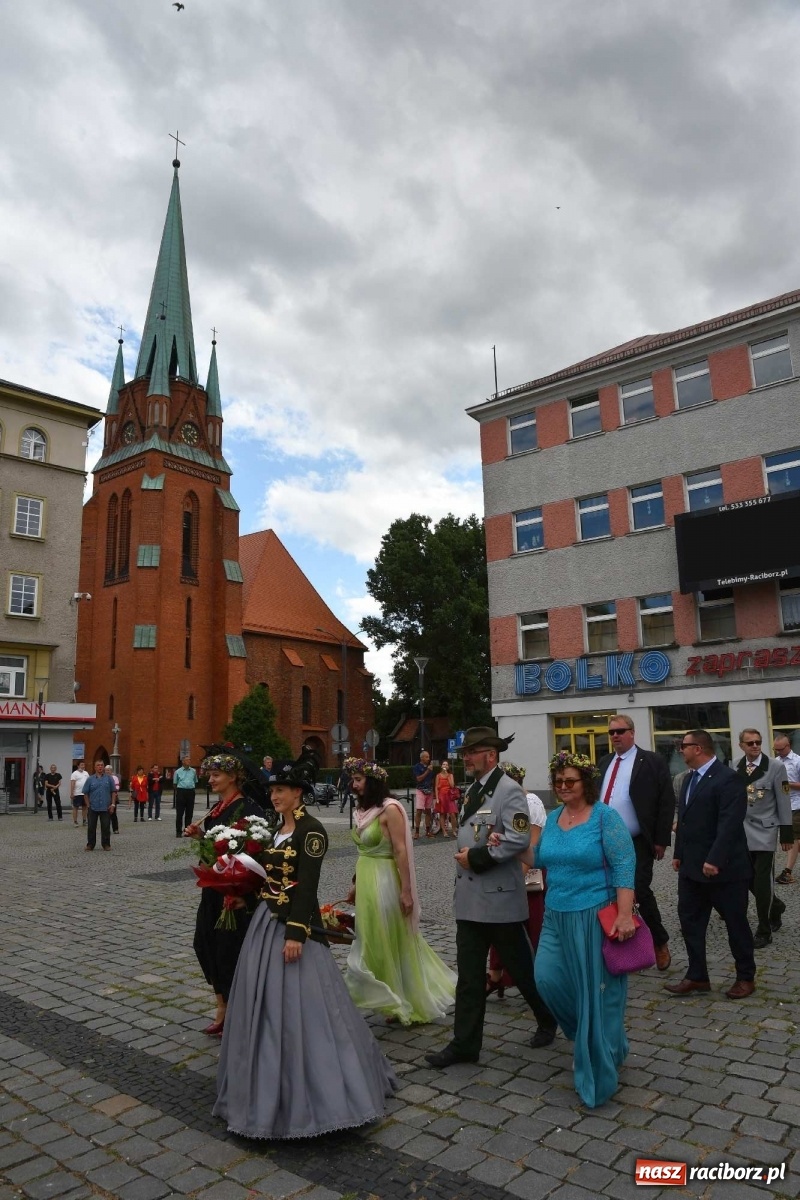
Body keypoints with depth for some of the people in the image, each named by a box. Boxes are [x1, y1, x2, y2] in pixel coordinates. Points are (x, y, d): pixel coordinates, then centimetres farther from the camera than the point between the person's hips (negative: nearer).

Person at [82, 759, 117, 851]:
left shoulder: (109, 779, 5)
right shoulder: (90, 779, 4)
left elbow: (113, 792, 5)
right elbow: (86, 793, 6)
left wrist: (113, 804, -2)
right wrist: (88, 805, -1)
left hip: (106, 808, 0)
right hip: (93, 808, 0)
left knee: (106, 827, 3)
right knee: (91, 827, 5)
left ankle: (106, 844, 12)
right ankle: (90, 844, 16)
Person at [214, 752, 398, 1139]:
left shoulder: (311, 829, -17)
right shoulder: (278, 827, 9)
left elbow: (307, 886, -21)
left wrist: (296, 934, -23)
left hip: (293, 924, -9)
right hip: (267, 920, 9)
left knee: (298, 1004, -3)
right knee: (265, 1002, 17)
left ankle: (314, 1090, 12)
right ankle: (270, 1081, 34)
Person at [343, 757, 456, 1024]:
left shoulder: (389, 809, -16)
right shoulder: (364, 809, 8)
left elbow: (401, 851, -19)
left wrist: (406, 890, -20)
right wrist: (356, 884, 17)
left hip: (385, 882, -8)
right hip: (366, 881, 8)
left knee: (391, 941, 3)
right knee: (374, 943, 16)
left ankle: (409, 1004, 20)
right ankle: (396, 1002, 31)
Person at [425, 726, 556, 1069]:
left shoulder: (508, 790, -15)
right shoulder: (473, 789, 12)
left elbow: (519, 838, -24)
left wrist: (477, 858, -20)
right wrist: (463, 856, -1)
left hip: (500, 898, -7)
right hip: (470, 898, 7)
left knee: (521, 967, 11)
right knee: (469, 974, 10)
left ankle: (548, 1020, 34)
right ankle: (465, 1043, 18)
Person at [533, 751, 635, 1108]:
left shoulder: (605, 816, -11)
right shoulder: (552, 818, 7)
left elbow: (624, 866, -15)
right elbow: (541, 858, 18)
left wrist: (625, 915, -21)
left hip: (596, 917, -6)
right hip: (557, 917, 6)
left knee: (596, 990, 4)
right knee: (548, 978, 4)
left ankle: (598, 1071, 23)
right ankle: (588, 1035, 33)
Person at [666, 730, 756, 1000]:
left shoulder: (728, 779, -16)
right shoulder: (690, 777, 12)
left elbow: (730, 824, -23)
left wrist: (714, 860, -28)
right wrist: (679, 854, 15)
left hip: (723, 868, -8)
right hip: (692, 867, 8)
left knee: (736, 923, 8)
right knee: (690, 921, 10)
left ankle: (746, 977, 25)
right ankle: (697, 977, 20)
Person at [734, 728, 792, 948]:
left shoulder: (775, 767, -7)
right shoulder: (735, 769, 2)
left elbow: (783, 802, -5)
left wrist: (786, 833, -7)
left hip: (765, 830, -4)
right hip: (743, 831, 4)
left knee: (762, 880, -5)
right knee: (749, 878, 9)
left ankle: (764, 930, 10)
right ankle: (775, 905, 38)